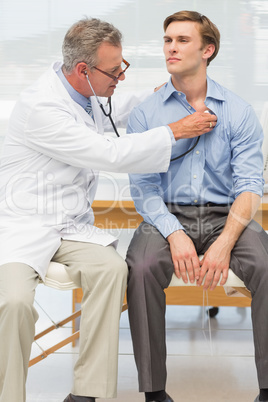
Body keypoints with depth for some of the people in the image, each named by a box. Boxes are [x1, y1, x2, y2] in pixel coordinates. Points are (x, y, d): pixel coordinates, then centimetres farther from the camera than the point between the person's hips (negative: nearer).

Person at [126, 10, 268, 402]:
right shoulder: (145, 114, 6)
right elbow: (144, 188, -1)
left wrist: (224, 243, -20)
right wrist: (175, 235, -20)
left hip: (225, 215, 0)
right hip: (167, 216, 0)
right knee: (141, 268, -32)